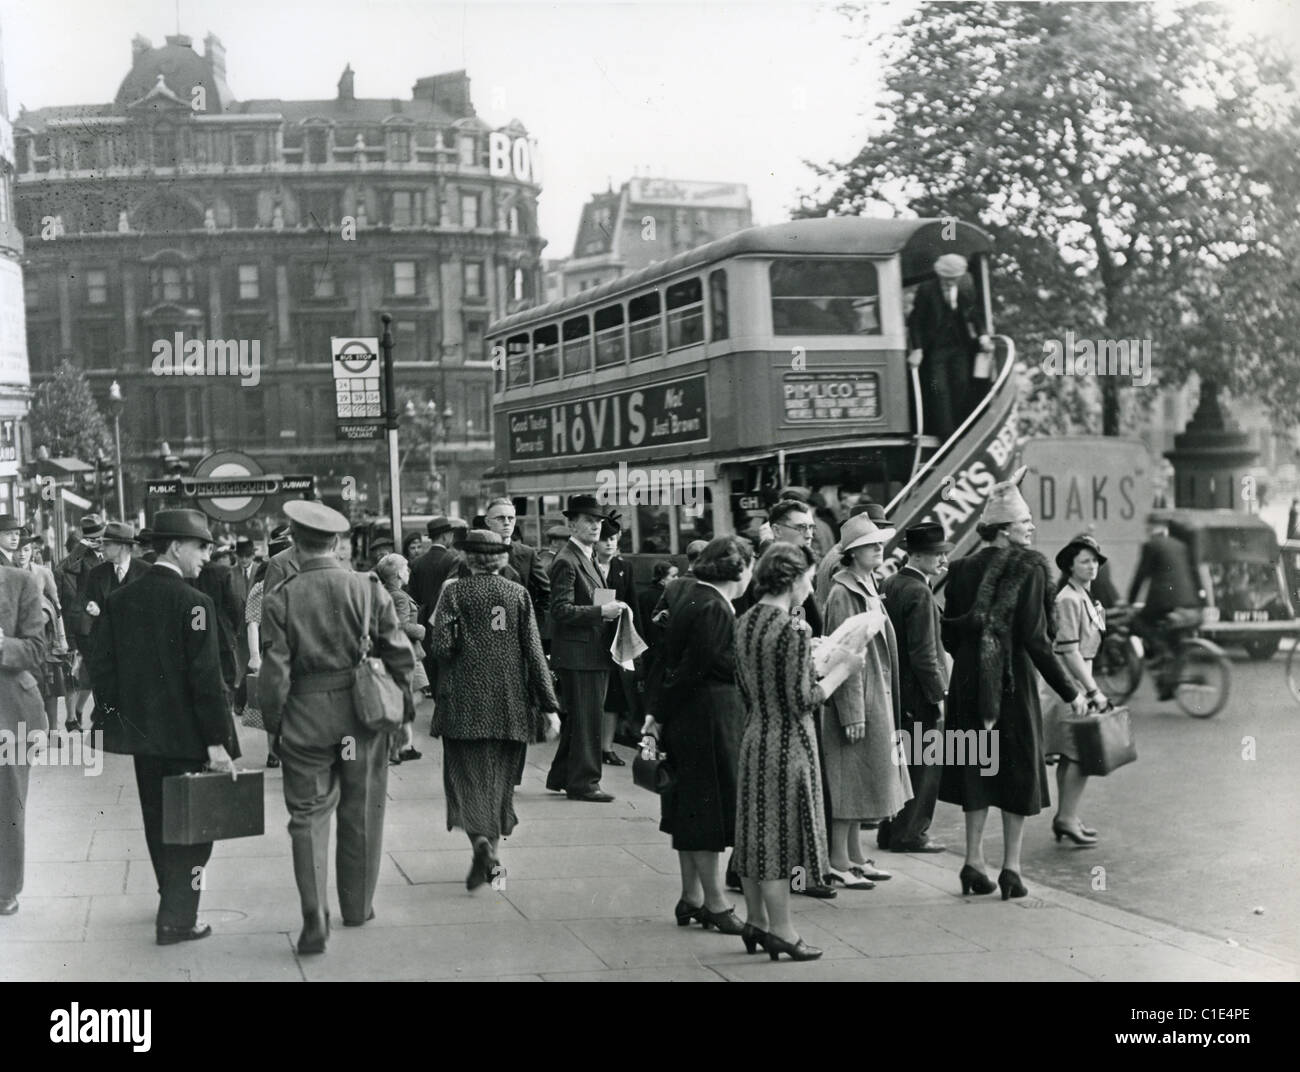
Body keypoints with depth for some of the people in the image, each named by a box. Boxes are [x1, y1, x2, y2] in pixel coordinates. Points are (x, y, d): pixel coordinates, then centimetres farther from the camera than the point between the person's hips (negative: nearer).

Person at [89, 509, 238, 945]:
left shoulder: (118, 601, 3)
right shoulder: (193, 602, -16)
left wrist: (110, 719, 13)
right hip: (185, 733, -6)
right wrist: (218, 740, -16)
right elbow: (206, 677, -19)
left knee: (158, 820, 19)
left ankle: (176, 899, 35)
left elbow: (101, 666, 5)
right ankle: (177, 918, 3)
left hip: (140, 730, 6)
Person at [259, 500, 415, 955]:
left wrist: (272, 722, 4)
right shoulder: (369, 587, -4)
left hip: (305, 717, -2)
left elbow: (275, 671, -8)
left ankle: (315, 919, -5)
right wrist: (404, 704, 12)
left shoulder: (280, 598, -9)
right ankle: (358, 908, 27)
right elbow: (399, 653, -1)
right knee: (361, 814, 15)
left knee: (308, 816, 5)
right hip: (364, 713, 2)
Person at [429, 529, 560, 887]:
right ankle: (492, 858, 19)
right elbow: (534, 652, -1)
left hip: (465, 702, -2)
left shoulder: (454, 592, -3)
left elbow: (441, 646, -12)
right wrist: (549, 706, 0)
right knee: (499, 777, 14)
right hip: (510, 703, 2)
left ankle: (480, 840, -22)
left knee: (468, 774, 2)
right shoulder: (518, 594, 3)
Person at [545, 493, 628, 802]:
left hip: (593, 652, 10)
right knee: (585, 719, -5)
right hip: (577, 653, -10)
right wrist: (601, 612, -25)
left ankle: (560, 777, 26)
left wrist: (610, 609, 11)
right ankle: (583, 782, 3)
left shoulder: (588, 557, 18)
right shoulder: (566, 562, -14)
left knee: (579, 719, 16)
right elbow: (561, 610, -21)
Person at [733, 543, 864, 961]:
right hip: (787, 743, -8)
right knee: (780, 830, 1)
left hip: (754, 737, 8)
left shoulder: (746, 622, 5)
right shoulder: (793, 631, -20)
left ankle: (756, 920, 25)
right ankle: (780, 930, 10)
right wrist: (842, 669, -9)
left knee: (756, 829, 15)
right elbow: (803, 700, -21)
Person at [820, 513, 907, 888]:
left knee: (862, 779, 14)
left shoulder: (868, 588, 13)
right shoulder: (842, 595, -16)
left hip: (876, 698, 9)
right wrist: (852, 712, -21)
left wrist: (885, 700, 17)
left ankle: (854, 855, 22)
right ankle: (838, 862, 1)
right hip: (854, 698, -9)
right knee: (848, 777, -4)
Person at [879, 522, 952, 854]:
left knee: (902, 762, 16)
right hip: (919, 694, -9)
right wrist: (938, 693, -15)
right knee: (925, 764, 0)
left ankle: (890, 831, 22)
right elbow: (923, 652, -21)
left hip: (894, 690, 9)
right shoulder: (919, 593, -17)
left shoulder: (888, 585, 11)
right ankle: (910, 834, 4)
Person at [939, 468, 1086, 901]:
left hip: (969, 683, 5)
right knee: (1019, 768, 7)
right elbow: (1035, 639, -16)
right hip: (1014, 681, -4)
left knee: (978, 767, 14)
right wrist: (1069, 692, -10)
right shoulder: (1028, 568, -11)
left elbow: (949, 634, 5)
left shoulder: (963, 569, 3)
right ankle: (1011, 867, 8)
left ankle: (974, 861, 14)